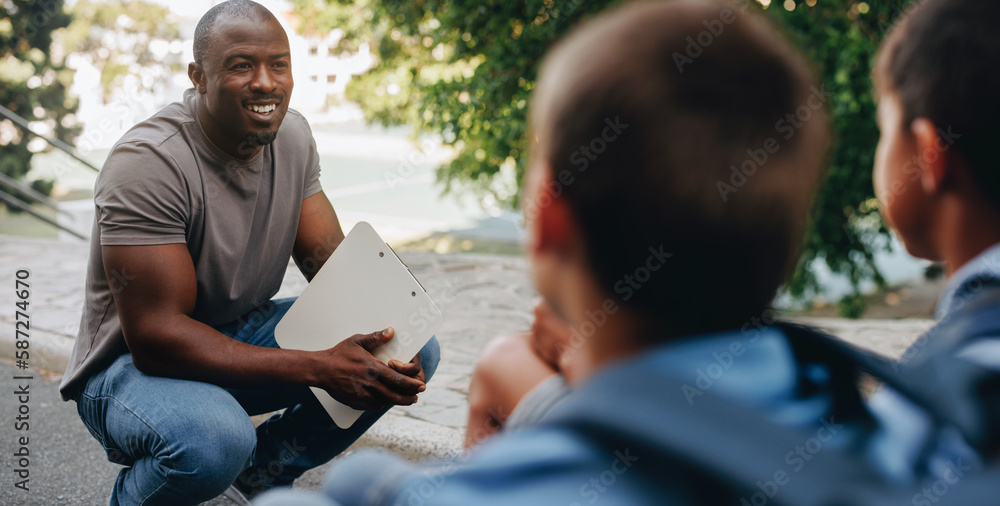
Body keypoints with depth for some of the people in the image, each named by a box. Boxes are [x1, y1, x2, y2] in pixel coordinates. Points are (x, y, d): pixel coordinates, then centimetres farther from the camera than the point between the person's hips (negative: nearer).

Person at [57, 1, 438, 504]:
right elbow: (155, 336, -30)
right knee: (213, 441, -40)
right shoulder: (147, 162, -26)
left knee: (417, 347, -7)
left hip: (244, 334, 7)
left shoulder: (292, 134, -3)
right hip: (136, 361, -7)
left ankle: (264, 465, 11)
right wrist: (319, 368, -36)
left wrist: (388, 341, -23)